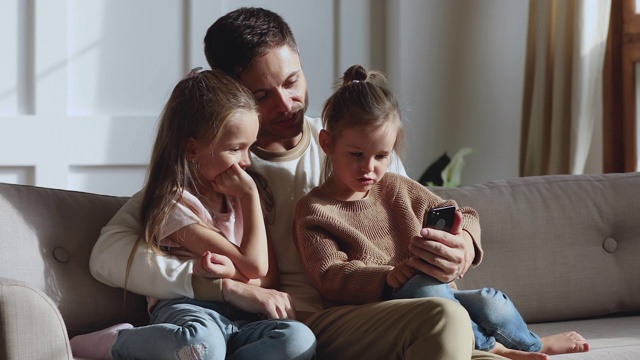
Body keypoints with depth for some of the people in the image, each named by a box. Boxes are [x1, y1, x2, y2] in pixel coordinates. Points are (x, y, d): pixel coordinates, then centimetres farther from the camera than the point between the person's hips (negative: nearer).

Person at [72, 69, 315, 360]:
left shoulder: (238, 194, 20)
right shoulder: (176, 203, -3)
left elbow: (269, 275, 15)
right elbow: (254, 266, -5)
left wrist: (231, 273, -8)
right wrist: (251, 196, 1)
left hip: (240, 318, 6)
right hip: (187, 309, -6)